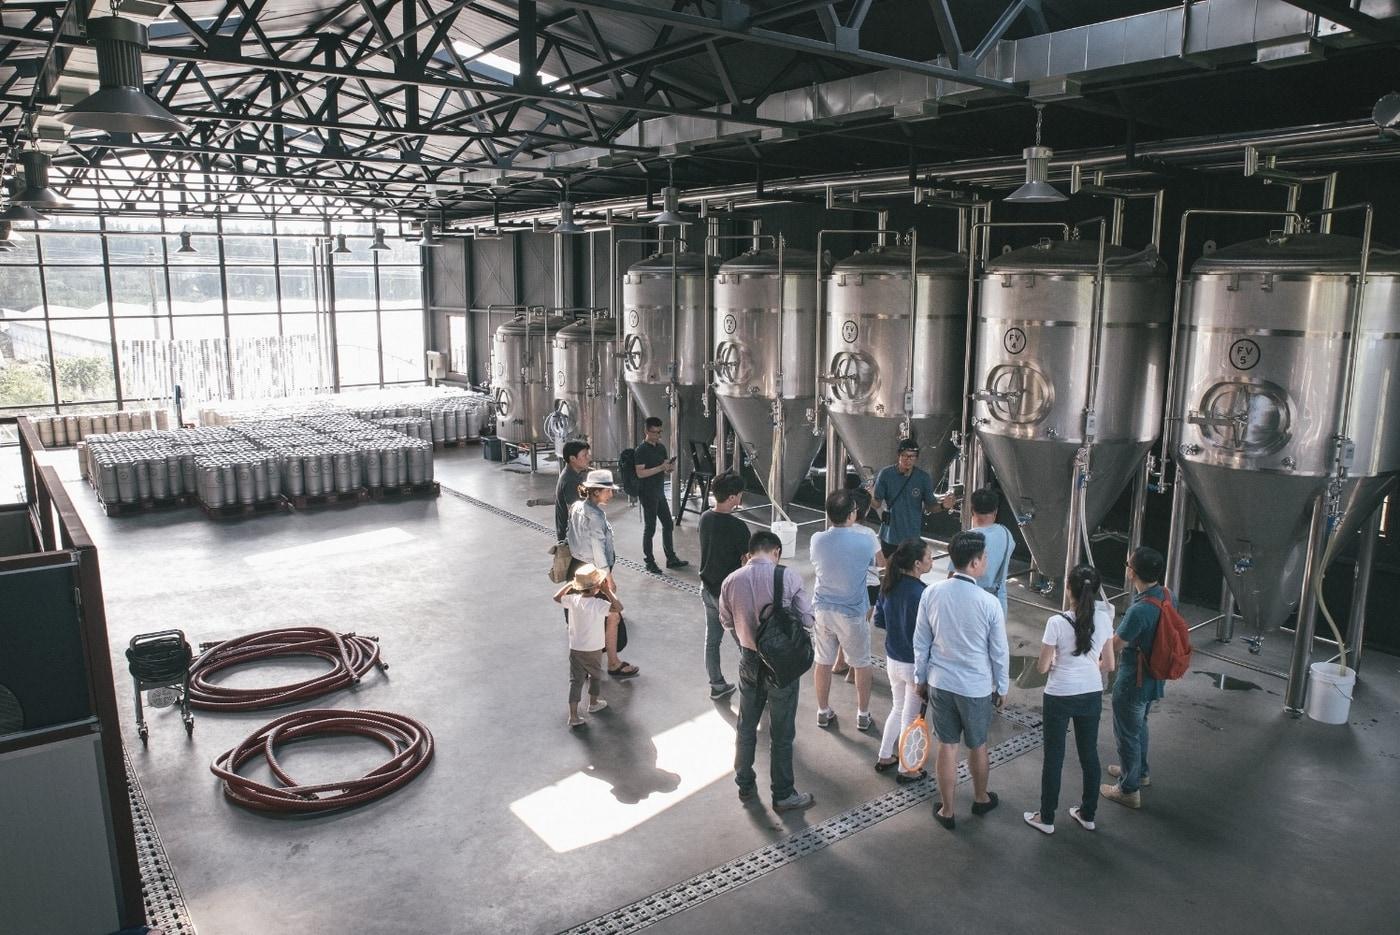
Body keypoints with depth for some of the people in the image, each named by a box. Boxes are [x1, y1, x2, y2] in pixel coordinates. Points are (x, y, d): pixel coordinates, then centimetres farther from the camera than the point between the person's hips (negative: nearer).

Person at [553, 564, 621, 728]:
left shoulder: (573, 599, -9)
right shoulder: (598, 604, -23)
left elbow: (556, 597, 9)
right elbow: (618, 608, -32)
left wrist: (570, 584, 12)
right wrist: (608, 591, -25)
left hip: (574, 648, 4)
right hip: (593, 649, -3)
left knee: (575, 680, 7)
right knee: (595, 676, 22)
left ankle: (573, 716, 4)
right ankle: (593, 704, 41)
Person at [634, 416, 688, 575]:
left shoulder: (661, 447, 11)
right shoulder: (641, 450, -13)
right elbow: (640, 473, -20)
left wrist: (670, 468, -3)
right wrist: (660, 468, -25)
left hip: (660, 492, 8)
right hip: (647, 494, -8)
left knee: (668, 524, 12)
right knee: (650, 528, -1)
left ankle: (671, 559, 22)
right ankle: (650, 562, 8)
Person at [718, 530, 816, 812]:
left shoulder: (731, 581, -8)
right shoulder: (788, 576, -18)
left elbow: (727, 622, 5)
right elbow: (807, 619, -10)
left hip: (749, 660, 3)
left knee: (746, 726, 21)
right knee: (781, 732, 11)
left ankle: (745, 785, 36)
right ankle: (783, 795, 24)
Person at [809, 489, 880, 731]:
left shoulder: (817, 540, -11)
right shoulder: (865, 542, -18)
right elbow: (880, 561, 4)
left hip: (823, 610, 3)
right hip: (853, 613, -3)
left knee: (823, 662, 17)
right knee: (861, 664, 17)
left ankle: (823, 712, 31)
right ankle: (863, 715, 28)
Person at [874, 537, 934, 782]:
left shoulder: (890, 585, -5)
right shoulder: (921, 594, -28)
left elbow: (878, 619, 4)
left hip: (892, 659, 6)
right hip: (915, 665, -6)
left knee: (897, 709, 26)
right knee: (910, 717, 12)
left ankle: (884, 757, 38)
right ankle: (906, 770, 27)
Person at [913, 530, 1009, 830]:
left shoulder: (931, 594, -11)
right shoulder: (988, 603, -20)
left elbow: (921, 642, -2)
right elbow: (999, 652, -9)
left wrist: (920, 678, 12)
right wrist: (1002, 687, 7)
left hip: (940, 683, 2)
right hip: (977, 688, -2)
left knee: (947, 746, 15)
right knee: (977, 746, 20)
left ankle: (946, 810, 26)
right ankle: (981, 799, 42)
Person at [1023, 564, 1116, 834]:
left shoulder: (1057, 622, -21)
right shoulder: (1104, 619, -8)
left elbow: (1042, 667, -13)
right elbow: (1109, 665, 1)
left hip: (1060, 697, -4)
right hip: (1092, 695, 4)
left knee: (1054, 757, 10)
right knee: (1089, 754, 19)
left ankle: (1046, 818, 22)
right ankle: (1087, 814, 34)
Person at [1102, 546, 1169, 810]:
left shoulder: (1140, 611, -34)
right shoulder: (1166, 596, -8)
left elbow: (1112, 647, -23)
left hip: (1134, 683, -8)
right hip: (1155, 679, 8)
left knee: (1127, 734, 11)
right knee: (1139, 725, 29)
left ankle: (1129, 790, 25)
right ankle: (1140, 771, 48)